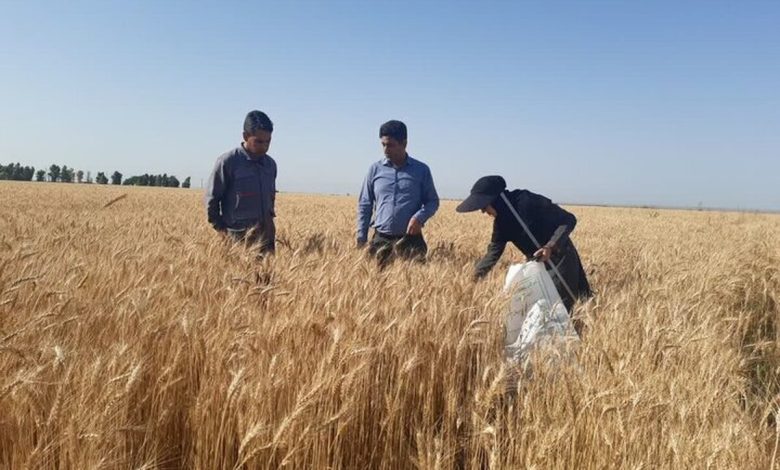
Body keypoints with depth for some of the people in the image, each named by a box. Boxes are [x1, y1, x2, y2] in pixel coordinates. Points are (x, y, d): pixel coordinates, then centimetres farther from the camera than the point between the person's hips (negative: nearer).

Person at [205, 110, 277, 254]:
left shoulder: (270, 164, 8)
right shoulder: (228, 162, -9)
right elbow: (211, 198, -4)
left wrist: (269, 222, 15)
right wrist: (221, 228, -3)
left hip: (266, 235, 5)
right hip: (239, 237, -5)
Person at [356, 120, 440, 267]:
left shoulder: (421, 169, 2)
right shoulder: (375, 169, 6)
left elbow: (433, 201, 7)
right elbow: (365, 204, 9)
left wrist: (420, 217, -14)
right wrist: (361, 238, 4)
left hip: (411, 239, -1)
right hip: (381, 239, 2)